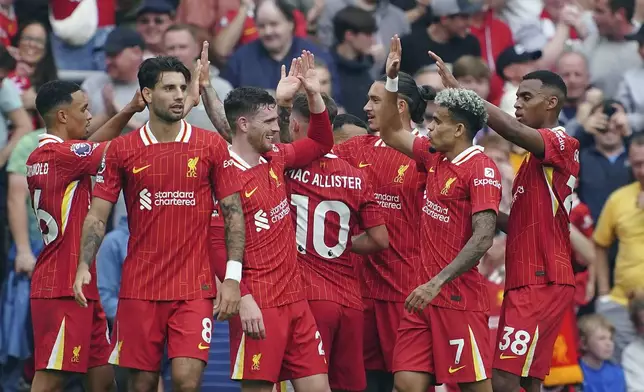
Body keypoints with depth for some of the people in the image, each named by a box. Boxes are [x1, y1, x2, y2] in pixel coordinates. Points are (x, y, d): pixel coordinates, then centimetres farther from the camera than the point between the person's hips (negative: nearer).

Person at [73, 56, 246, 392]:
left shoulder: (211, 146, 2)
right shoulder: (122, 150, 3)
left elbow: (234, 213, 4)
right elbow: (97, 216, 4)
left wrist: (233, 277, -3)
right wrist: (83, 266, -11)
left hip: (195, 288, -1)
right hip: (139, 286, 1)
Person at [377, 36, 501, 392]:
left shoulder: (481, 169, -12)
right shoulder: (434, 157, 12)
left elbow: (483, 238, -19)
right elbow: (392, 133, 28)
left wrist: (437, 283, -23)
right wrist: (391, 81, 18)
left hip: (460, 297, -8)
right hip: (427, 293, 8)